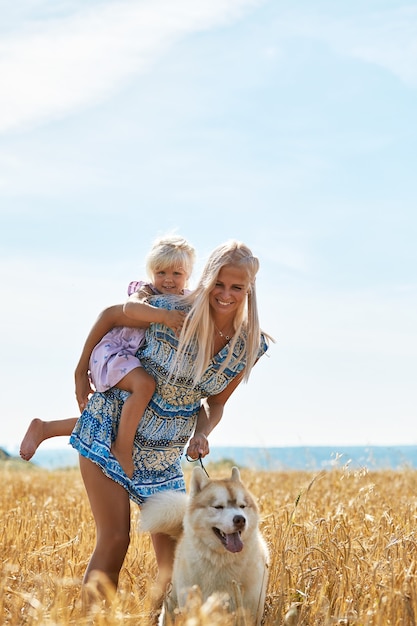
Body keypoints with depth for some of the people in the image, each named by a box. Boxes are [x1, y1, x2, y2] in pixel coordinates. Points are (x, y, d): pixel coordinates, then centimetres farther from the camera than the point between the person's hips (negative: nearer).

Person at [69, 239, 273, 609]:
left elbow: (215, 403, 5)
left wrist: (202, 436, -15)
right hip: (110, 429, -4)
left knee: (173, 551, 3)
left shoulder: (251, 346, -8)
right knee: (114, 539, -11)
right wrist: (81, 373, 4)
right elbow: (110, 315, -3)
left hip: (164, 454, 4)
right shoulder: (170, 313, -20)